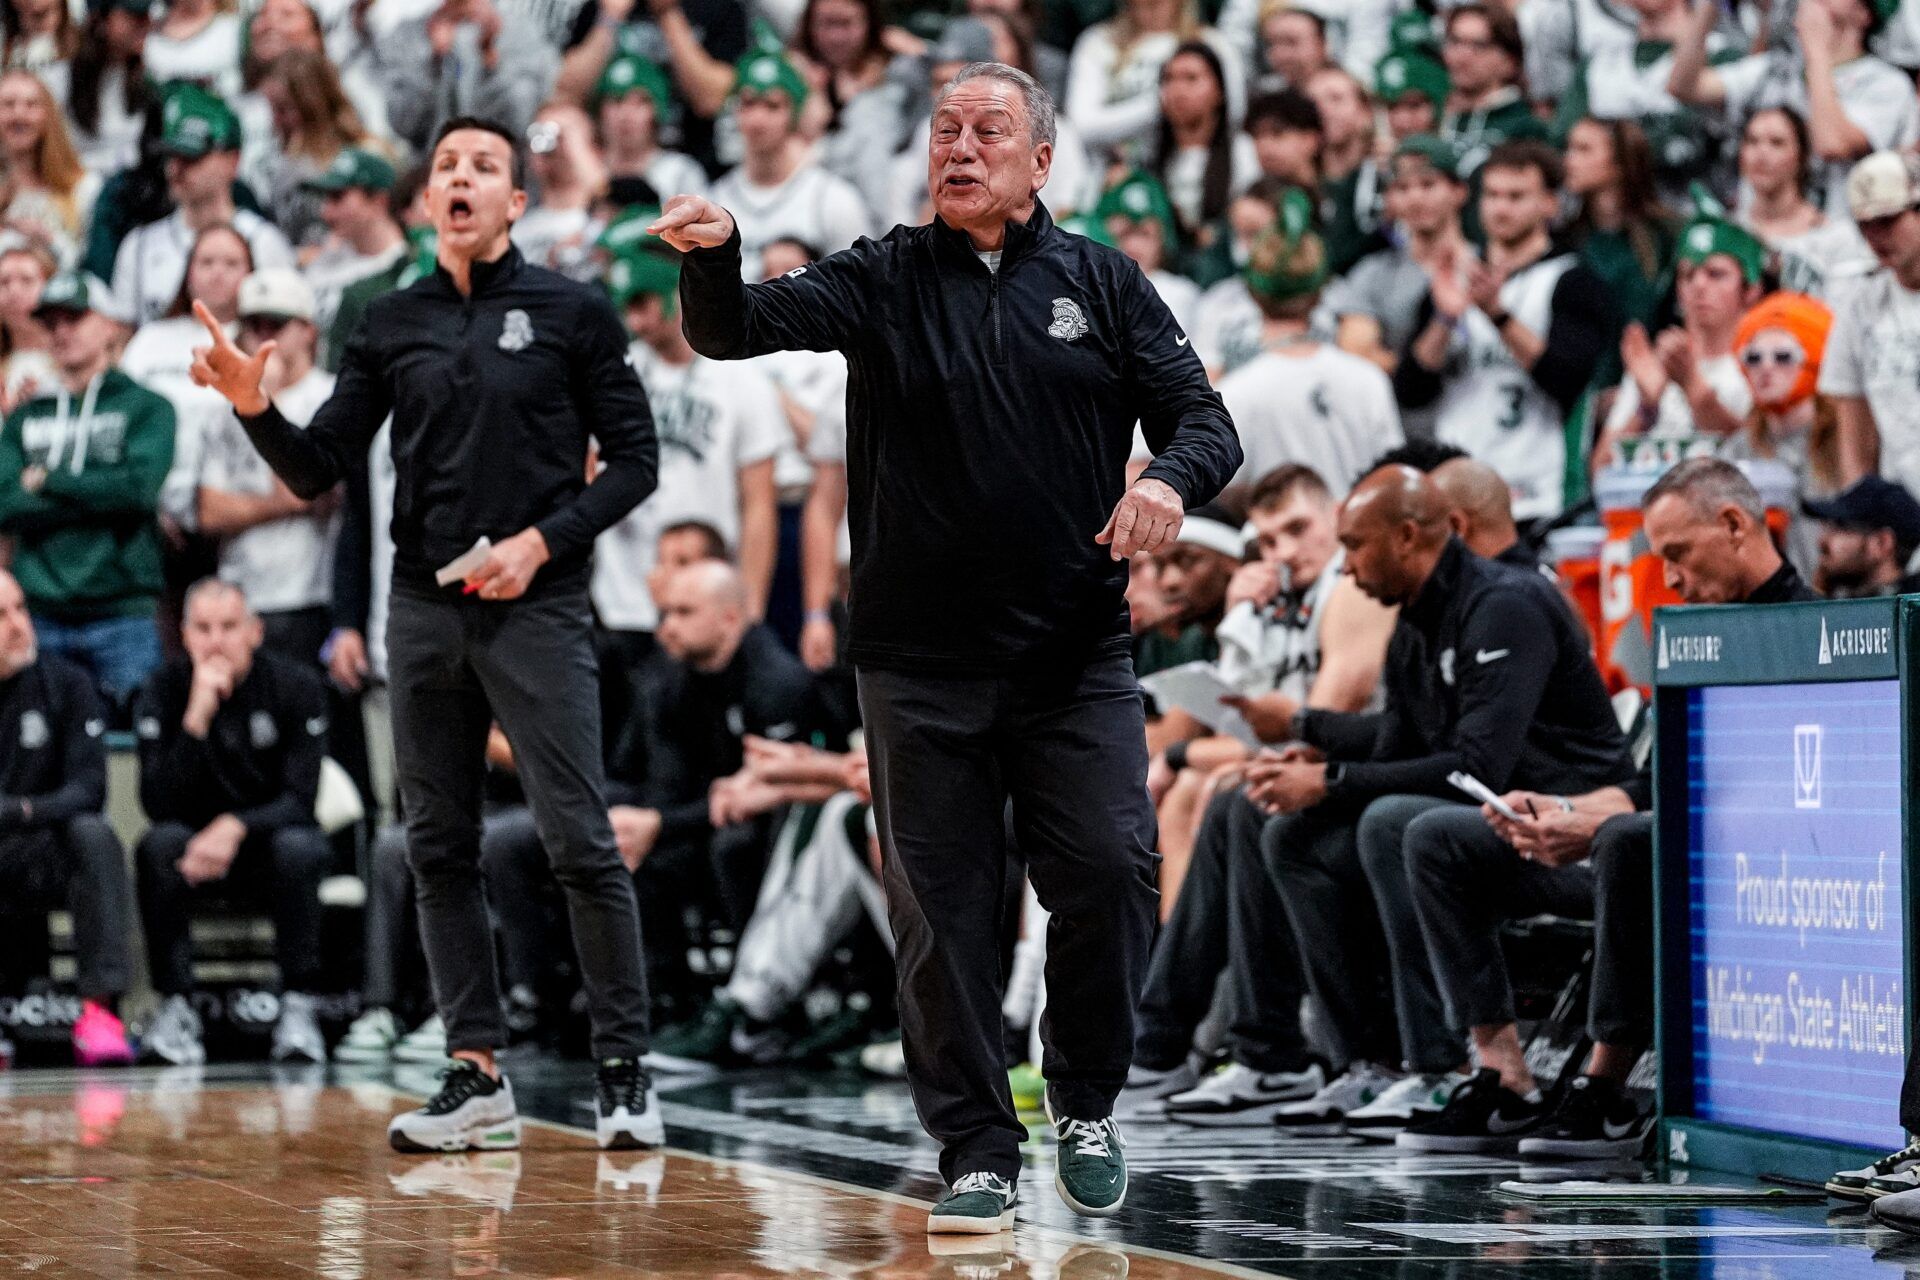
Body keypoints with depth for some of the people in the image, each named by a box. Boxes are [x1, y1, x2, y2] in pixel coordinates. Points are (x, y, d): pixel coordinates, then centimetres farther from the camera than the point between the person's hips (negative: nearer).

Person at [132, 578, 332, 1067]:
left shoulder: (296, 684, -10)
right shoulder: (164, 691, -9)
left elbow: (299, 799, -15)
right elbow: (158, 804, -20)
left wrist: (236, 827, -34)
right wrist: (197, 718, -30)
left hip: (268, 835, -1)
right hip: (197, 839, 1)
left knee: (297, 847, -35)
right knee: (158, 845, -32)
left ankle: (299, 1007, -28)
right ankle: (175, 1006, -29)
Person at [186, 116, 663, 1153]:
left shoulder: (571, 312, 1)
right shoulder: (392, 325, 11)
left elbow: (633, 456, 1)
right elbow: (320, 470, 8)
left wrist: (543, 540, -11)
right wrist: (255, 409, -11)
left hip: (537, 608, -4)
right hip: (423, 610, 4)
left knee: (580, 843, -8)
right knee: (439, 849, 5)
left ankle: (624, 1068, -1)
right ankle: (478, 1076, 11)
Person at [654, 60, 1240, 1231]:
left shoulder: (1102, 282, 7)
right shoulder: (887, 280, 4)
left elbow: (1205, 418, 3)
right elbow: (744, 328, -9)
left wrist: (1174, 479, -21)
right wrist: (713, 258, -31)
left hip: (1075, 652, 0)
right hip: (922, 659, 0)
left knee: (1111, 870, -10)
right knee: (944, 907, 2)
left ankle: (1088, 1106, 12)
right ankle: (978, 1152, 12)